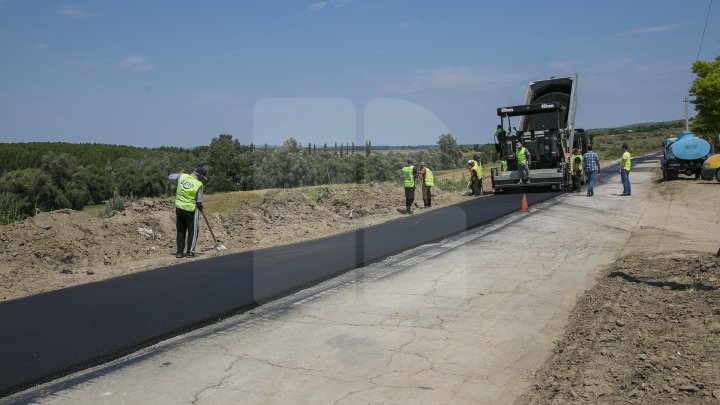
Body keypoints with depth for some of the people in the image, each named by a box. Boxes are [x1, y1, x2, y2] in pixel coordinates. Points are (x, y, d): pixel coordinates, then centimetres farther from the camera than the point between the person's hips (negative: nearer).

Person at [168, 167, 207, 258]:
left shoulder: (182, 176, -3)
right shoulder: (199, 184, -13)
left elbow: (170, 177, 13)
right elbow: (199, 202, -11)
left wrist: (179, 173, 25)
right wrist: (201, 208, 10)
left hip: (179, 208, 5)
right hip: (191, 209, -4)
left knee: (180, 231, 15)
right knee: (192, 231, 10)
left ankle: (179, 251, 16)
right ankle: (190, 251, 11)